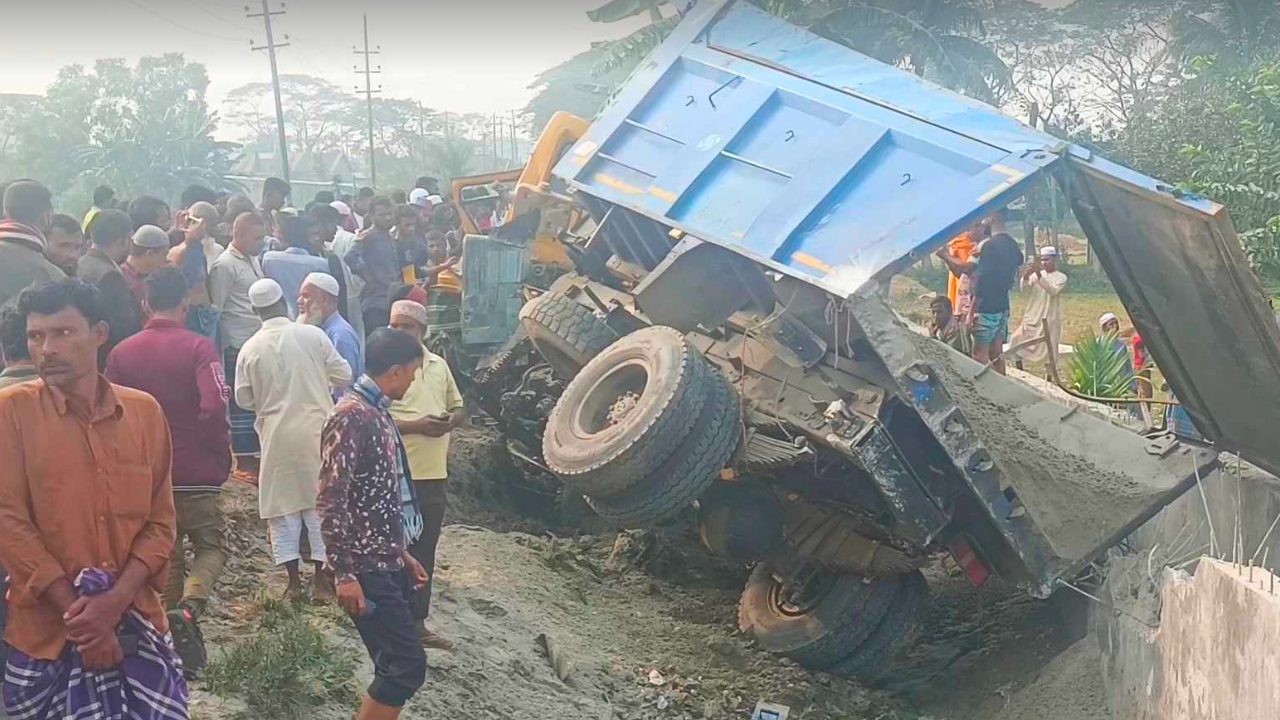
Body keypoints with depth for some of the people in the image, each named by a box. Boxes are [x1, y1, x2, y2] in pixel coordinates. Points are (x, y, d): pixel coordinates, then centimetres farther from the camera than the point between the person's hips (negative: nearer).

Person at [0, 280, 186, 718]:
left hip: (136, 623, 2)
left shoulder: (144, 411, 4)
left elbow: (161, 521, 4)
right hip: (47, 634, -2)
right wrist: (79, 614, -13)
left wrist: (114, 601, -11)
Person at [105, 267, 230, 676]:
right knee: (212, 547, 10)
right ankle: (189, 608, -16)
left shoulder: (121, 353, 2)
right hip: (196, 474, -4)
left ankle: (170, 624, 23)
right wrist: (222, 458, -7)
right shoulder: (198, 348, -10)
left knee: (165, 557, 17)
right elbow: (214, 406, -21)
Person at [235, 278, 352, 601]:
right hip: (317, 431, 0)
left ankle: (294, 581, 10)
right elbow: (344, 376, -3)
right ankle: (322, 579, 11)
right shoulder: (313, 335, -7)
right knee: (320, 503, 8)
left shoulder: (250, 349, -4)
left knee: (283, 507, 9)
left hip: (278, 436, 1)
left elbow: (244, 399, 4)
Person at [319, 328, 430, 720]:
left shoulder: (378, 413, 12)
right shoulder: (351, 416, -17)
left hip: (388, 564, 9)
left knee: (396, 664, 13)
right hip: (367, 569, -9)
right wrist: (345, 573, -21)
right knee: (407, 665, -8)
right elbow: (332, 502, -20)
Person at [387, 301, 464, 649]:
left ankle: (418, 622, 25)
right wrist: (415, 425, -23)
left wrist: (450, 421, -6)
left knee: (424, 553, 14)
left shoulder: (439, 365, 10)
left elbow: (459, 408, 18)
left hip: (434, 474, 6)